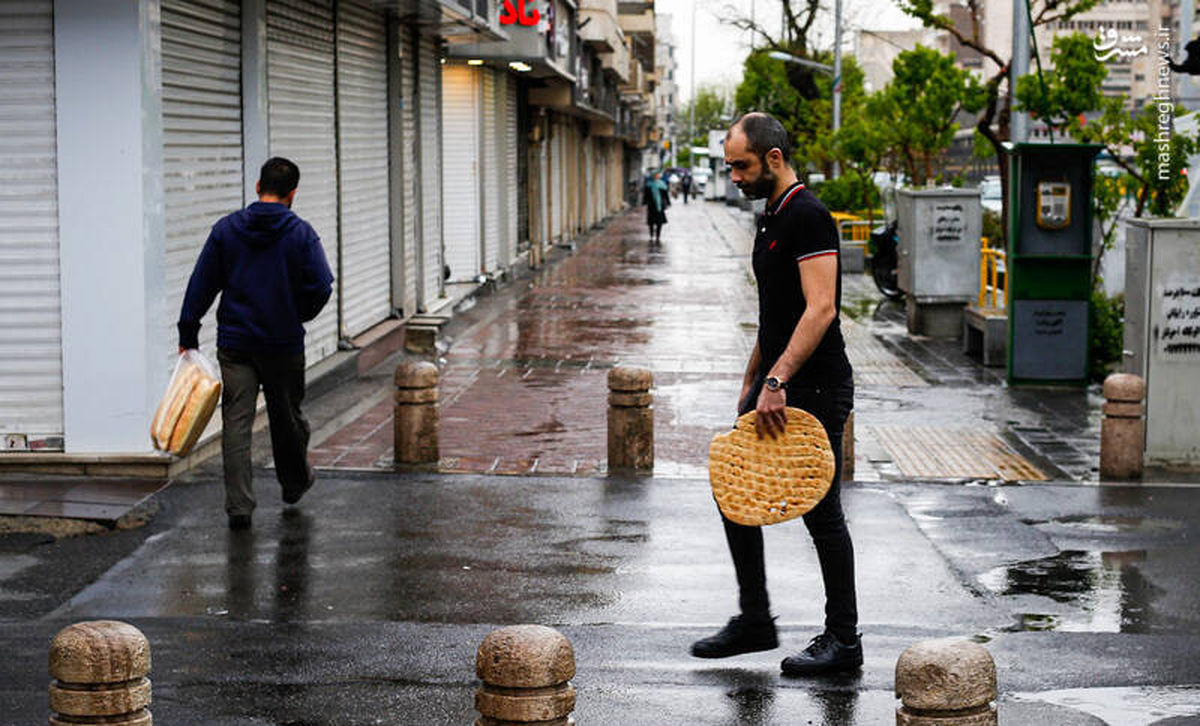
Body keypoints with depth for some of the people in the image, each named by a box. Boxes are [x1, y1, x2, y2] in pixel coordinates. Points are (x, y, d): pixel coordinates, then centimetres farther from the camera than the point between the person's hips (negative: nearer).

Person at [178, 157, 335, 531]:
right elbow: (321, 286, -10)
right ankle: (295, 482, 38)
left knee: (236, 423, -1)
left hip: (234, 344, 1)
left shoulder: (226, 229, 0)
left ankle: (239, 506, -8)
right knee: (287, 417, 18)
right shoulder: (300, 233, -5)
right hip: (284, 344, -1)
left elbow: (201, 285, 0)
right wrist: (297, 315, 8)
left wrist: (188, 335, 5)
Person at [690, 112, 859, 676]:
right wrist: (752, 384, 23)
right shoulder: (772, 220, 15)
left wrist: (777, 381, -29)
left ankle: (843, 640, 8)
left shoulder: (809, 217, -16)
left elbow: (820, 309, -25)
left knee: (820, 512, -2)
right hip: (777, 386, 10)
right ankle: (754, 622, 20)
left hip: (814, 387, -10)